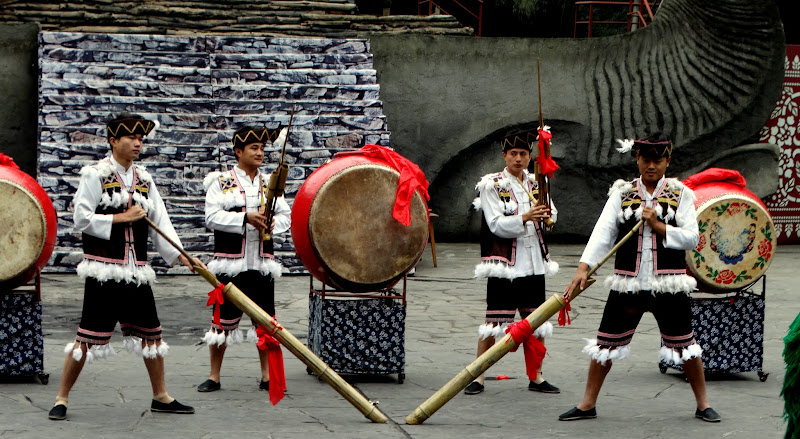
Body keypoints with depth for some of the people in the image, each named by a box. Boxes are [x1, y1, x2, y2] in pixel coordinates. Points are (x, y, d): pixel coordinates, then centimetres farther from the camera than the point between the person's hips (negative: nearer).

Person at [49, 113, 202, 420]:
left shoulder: (144, 180, 13)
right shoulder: (95, 175, -4)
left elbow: (160, 223, 11)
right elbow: (82, 220, -11)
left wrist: (181, 255, -1)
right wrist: (122, 218, -14)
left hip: (136, 273, 6)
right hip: (104, 273, -6)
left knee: (151, 333, 10)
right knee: (88, 337, -6)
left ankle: (161, 397, 23)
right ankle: (61, 399, 3)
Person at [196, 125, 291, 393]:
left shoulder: (269, 183, 13)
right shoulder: (221, 182, 1)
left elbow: (286, 216, 10)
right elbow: (212, 217, -12)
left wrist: (272, 224, -12)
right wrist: (246, 218, -20)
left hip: (262, 264, 4)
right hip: (230, 264, -3)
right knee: (224, 318, 0)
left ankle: (267, 376, 11)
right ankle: (214, 377, 9)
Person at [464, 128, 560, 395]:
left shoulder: (534, 183, 11)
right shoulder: (492, 185, -4)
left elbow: (551, 215, 5)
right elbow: (497, 225, -13)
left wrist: (546, 214, -18)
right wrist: (524, 218, -27)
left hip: (534, 264, 5)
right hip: (504, 265, -5)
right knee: (494, 323, -6)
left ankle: (536, 378, 18)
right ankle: (478, 377, 2)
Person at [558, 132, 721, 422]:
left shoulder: (680, 194, 4)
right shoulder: (622, 193, 6)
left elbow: (692, 238, -2)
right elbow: (603, 232, -5)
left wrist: (658, 225, -14)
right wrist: (583, 267, -17)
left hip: (669, 284, -1)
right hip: (628, 283, 1)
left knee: (684, 344, 3)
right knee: (607, 341, 4)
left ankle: (703, 404, 18)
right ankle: (588, 404, 15)